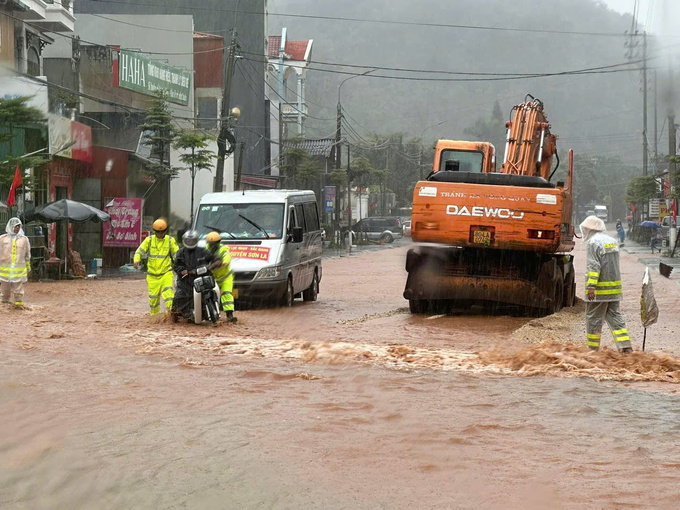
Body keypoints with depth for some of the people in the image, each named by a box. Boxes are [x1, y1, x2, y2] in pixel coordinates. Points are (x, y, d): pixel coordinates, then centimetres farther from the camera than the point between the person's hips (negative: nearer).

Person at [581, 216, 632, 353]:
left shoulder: (593, 242, -11)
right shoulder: (612, 241, 16)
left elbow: (593, 266, -19)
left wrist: (591, 286, -23)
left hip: (600, 290, -8)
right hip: (614, 289, 8)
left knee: (594, 319, 1)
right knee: (615, 317, 9)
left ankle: (593, 349, 6)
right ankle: (625, 346, -1)